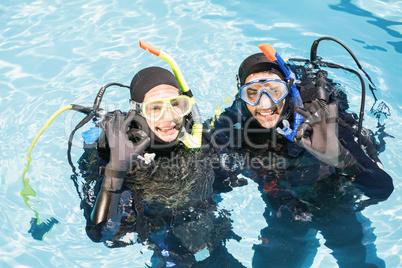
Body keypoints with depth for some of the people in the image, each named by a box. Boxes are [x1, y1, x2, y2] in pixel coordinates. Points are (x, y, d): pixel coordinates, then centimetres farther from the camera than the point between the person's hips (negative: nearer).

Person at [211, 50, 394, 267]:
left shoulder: (320, 120, -30)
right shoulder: (230, 128, -22)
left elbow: (383, 189, -36)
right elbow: (213, 183, -8)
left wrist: (339, 156, -54)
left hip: (337, 207, -1)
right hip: (283, 217, 2)